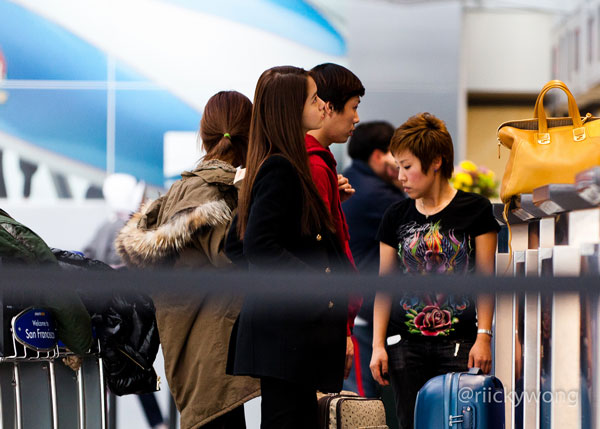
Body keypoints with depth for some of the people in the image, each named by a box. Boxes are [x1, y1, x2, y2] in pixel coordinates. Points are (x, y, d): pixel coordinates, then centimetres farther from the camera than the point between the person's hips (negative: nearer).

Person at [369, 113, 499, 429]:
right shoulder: (395, 217, 9)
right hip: (405, 344, 3)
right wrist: (377, 345, 4)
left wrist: (484, 336, -8)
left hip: (459, 343, -3)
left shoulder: (474, 210, 1)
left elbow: (486, 278, 0)